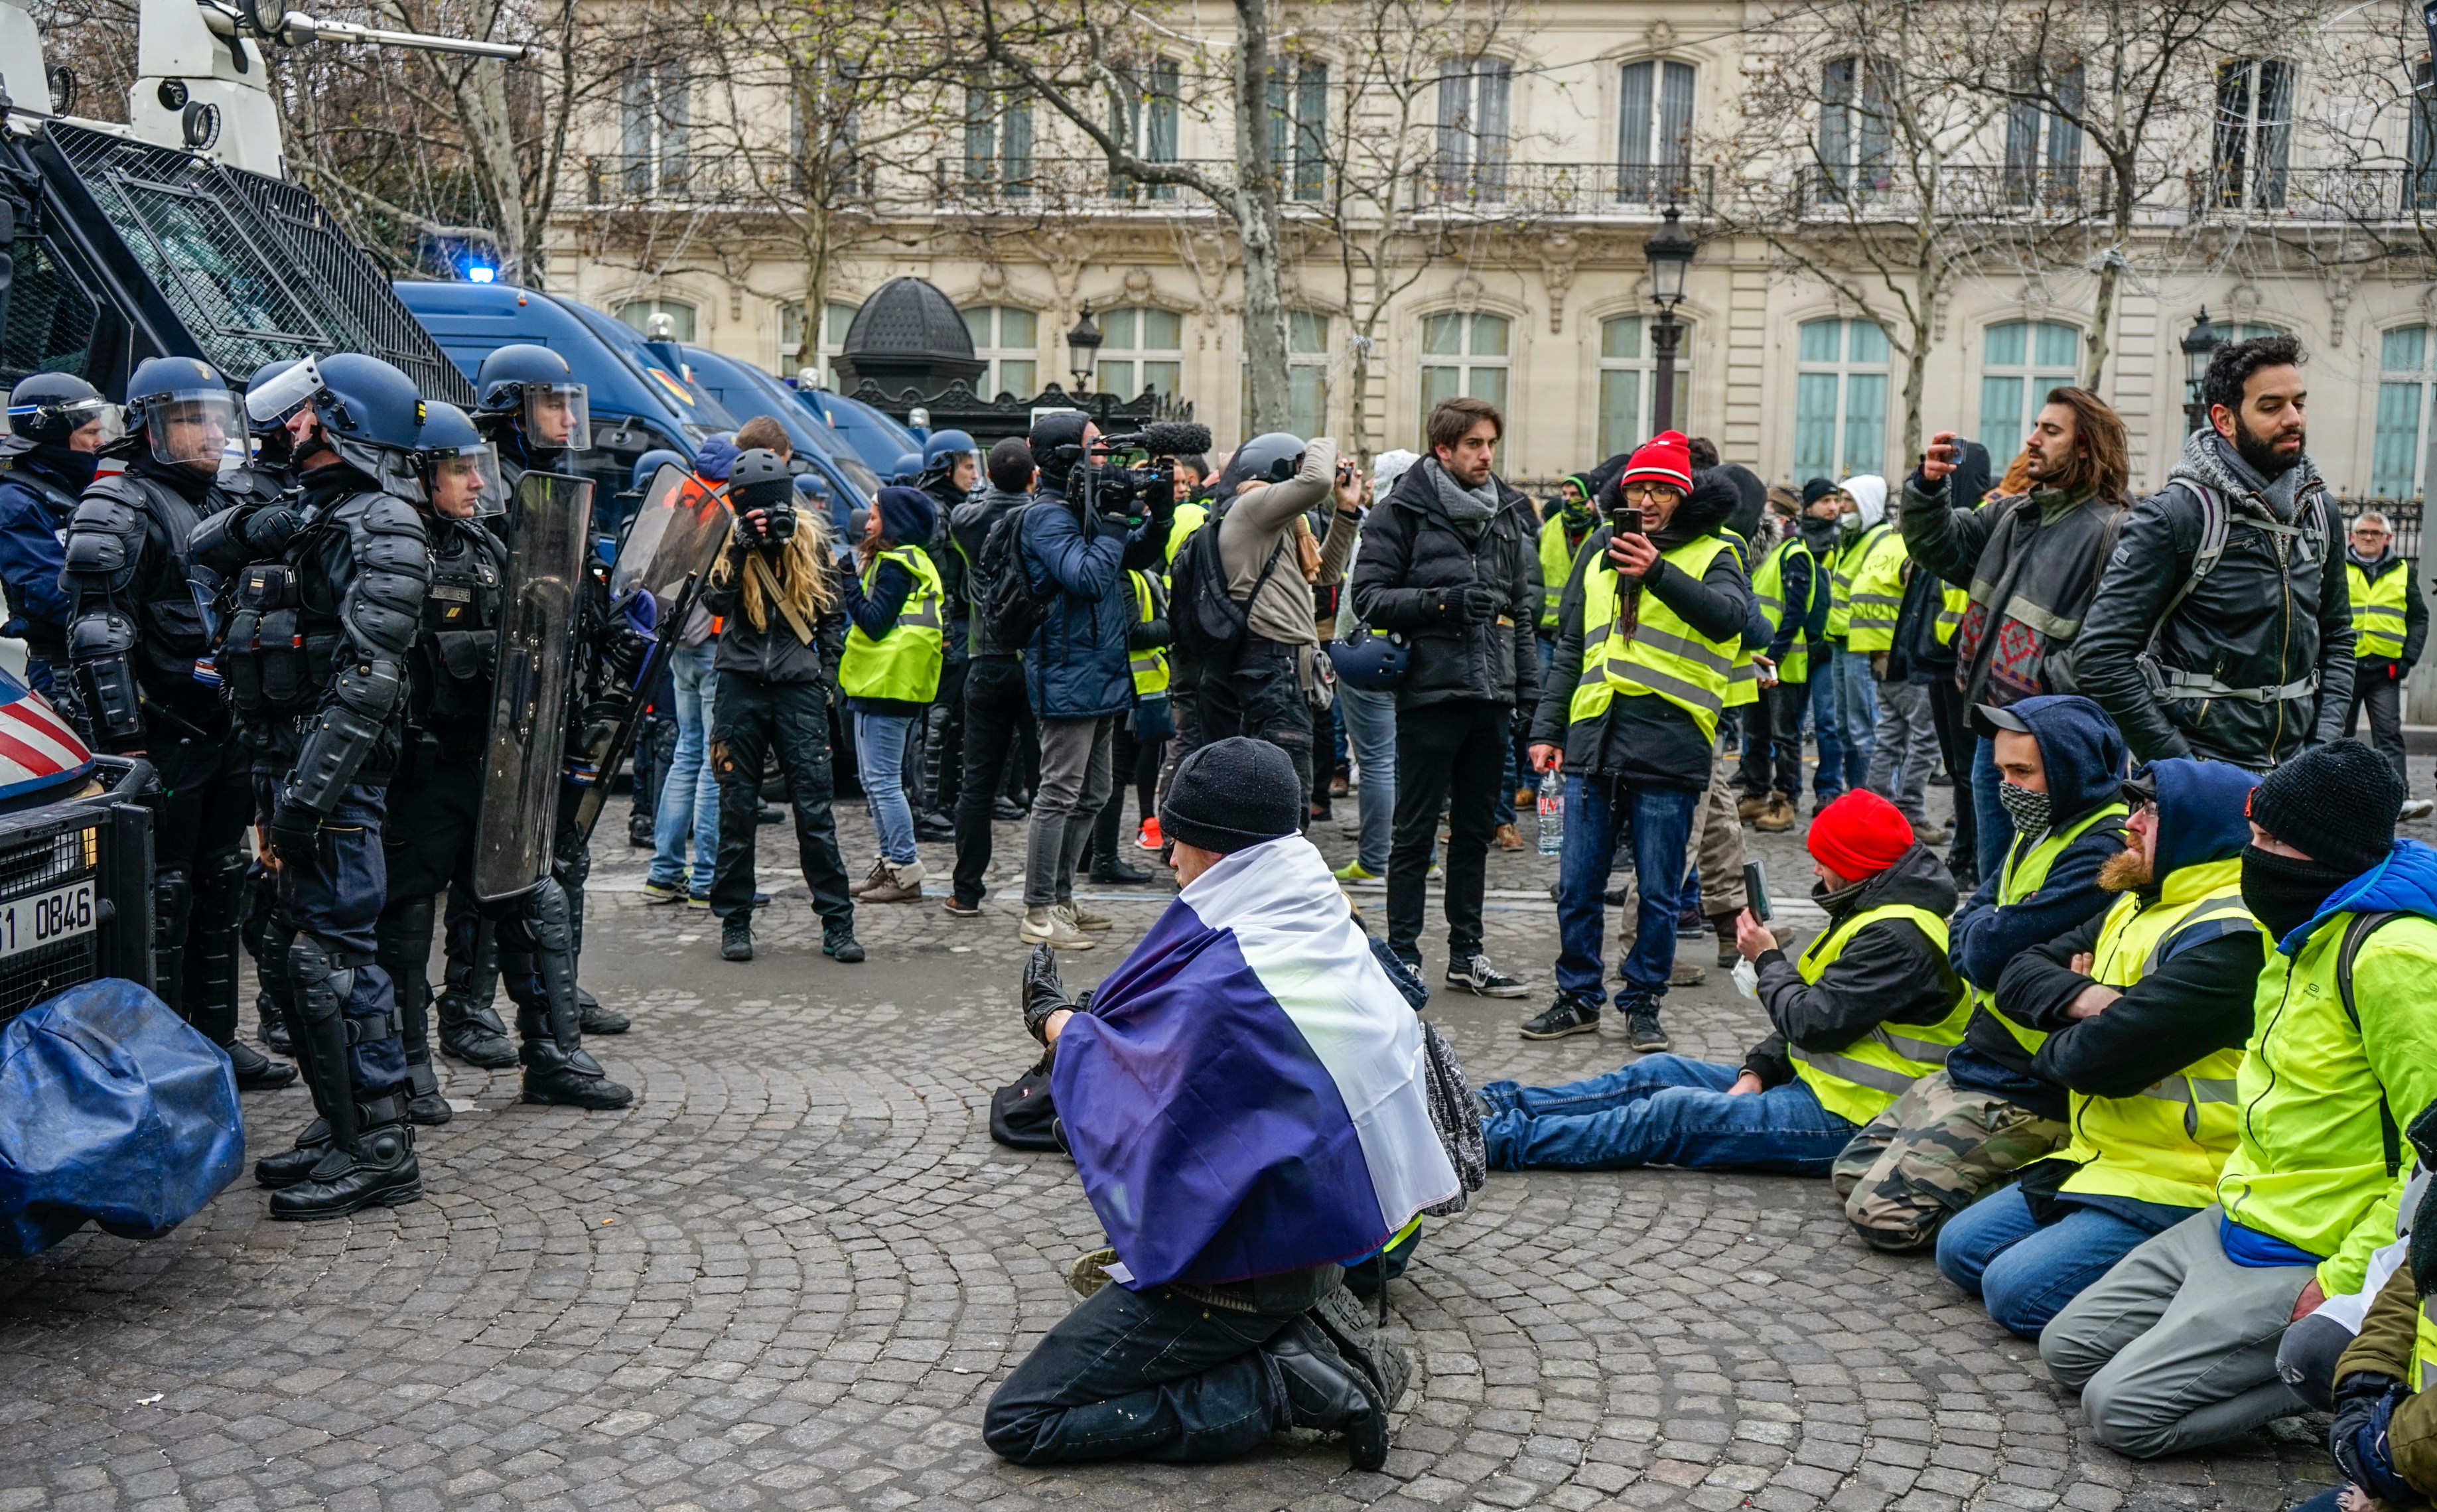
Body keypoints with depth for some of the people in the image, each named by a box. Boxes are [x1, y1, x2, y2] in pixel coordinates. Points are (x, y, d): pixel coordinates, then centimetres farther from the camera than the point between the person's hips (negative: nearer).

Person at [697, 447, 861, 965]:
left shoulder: (811, 538, 6)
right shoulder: (728, 540, 3)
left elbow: (833, 611, 15)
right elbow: (715, 601, -13)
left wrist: (828, 670, 7)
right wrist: (742, 548, -21)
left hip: (799, 688, 0)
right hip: (741, 685, 0)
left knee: (816, 807, -3)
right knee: (737, 809, 5)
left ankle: (837, 923, 3)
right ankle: (734, 922, 15)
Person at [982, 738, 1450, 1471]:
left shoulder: (1228, 977, -29)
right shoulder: (1334, 936, -2)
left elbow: (1114, 1075, -11)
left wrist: (1053, 1018, 8)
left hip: (1232, 1266, -9)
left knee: (1015, 1423, -2)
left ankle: (1281, 1388, -7)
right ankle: (1306, 1330, 11)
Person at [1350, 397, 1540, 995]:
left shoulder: (1509, 512, 14)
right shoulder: (1404, 510, -4)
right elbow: (1369, 597, -9)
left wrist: (1528, 685, 14)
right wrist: (1443, 601, -20)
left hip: (1491, 693, 6)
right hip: (1430, 691, -6)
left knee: (1476, 829, 12)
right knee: (1416, 833, 0)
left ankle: (1467, 954, 21)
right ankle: (1402, 955, 8)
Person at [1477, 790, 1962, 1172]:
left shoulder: (1898, 937, -20)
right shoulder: (1873, 915, 15)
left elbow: (1812, 1021, -24)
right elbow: (1812, 1013, 16)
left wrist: (1768, 960, -7)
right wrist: (1757, 1070, 2)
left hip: (1847, 1121, -10)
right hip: (1816, 1084, 10)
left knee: (1676, 1111, -19)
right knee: (1657, 1073, 4)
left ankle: (1503, 1139, -20)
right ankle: (1500, 1106, 4)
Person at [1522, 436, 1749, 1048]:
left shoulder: (1711, 555, 3)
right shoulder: (1600, 549, 15)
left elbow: (1729, 615, -20)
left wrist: (1659, 572, -33)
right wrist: (1546, 729, 14)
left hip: (1669, 746, -4)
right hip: (1593, 739, 4)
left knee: (1657, 892, 3)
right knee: (1577, 886, 8)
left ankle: (1643, 1002, 17)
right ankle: (1578, 998, 21)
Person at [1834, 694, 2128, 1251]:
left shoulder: (2103, 851, -21)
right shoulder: (2041, 832, 11)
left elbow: (1990, 954, -23)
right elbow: (1965, 933, 12)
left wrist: (1985, 932, -2)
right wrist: (1989, 932, -9)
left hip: (2026, 1093, -10)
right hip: (1975, 1063, 10)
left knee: (1880, 1211, -15)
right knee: (1854, 1171, 12)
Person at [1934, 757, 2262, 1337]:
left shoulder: (2228, 936, -21)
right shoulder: (2139, 906, 12)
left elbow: (2102, 1055, -27)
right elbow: (2019, 976, 8)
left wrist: (2055, 1050, -4)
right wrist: (2080, 997, -14)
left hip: (2177, 1188, -10)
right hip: (2100, 1159, 10)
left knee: (2016, 1288, -19)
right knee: (1961, 1247, 9)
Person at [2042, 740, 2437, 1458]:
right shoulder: (2311, 931, 9)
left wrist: (2343, 1283, -23)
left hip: (2309, 1259, -10)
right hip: (2236, 1222, 10)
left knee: (2122, 1409, -13)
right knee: (2069, 1349, 10)